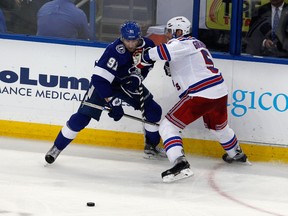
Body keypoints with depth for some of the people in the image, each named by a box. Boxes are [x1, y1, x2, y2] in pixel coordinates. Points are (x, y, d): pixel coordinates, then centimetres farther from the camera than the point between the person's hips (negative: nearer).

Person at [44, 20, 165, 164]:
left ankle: (151, 147, 19)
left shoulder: (147, 46, -18)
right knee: (83, 116, -14)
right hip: (103, 83, -6)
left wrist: (137, 77, -13)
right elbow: (99, 79, -38)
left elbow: (147, 66, 5)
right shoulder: (114, 51, -36)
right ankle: (57, 148, 0)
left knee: (153, 110, 0)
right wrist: (112, 102, -39)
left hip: (128, 82, 6)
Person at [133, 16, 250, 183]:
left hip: (201, 95, -9)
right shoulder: (196, 43, 21)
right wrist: (172, 69, 11)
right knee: (219, 127, 37)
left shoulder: (182, 43, -8)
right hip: (220, 93, 9)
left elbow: (165, 52, -29)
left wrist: (143, 58, -15)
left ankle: (180, 163, -22)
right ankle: (237, 155, 58)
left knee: (168, 127, -7)